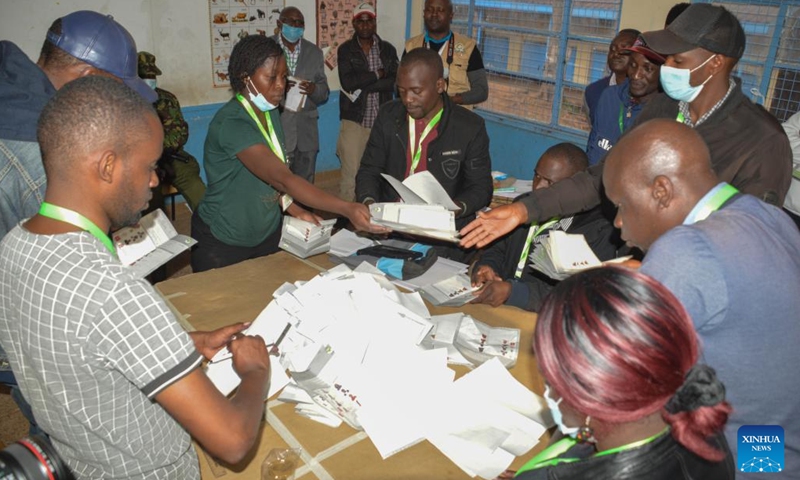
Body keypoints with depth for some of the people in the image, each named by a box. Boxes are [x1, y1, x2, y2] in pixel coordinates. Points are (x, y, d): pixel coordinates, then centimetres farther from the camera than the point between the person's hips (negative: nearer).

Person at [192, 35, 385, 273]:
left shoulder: (270, 112, 0)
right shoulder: (231, 123, -27)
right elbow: (283, 178, -37)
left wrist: (294, 209, -6)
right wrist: (346, 209, -44)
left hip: (268, 233, 7)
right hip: (222, 244, -7)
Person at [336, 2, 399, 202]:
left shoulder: (388, 49, 9)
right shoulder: (345, 49, 3)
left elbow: (395, 81, -5)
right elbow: (347, 81, -12)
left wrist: (362, 85, -11)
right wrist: (377, 74, -6)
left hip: (382, 121, 2)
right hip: (354, 120, -2)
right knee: (351, 173, -5)